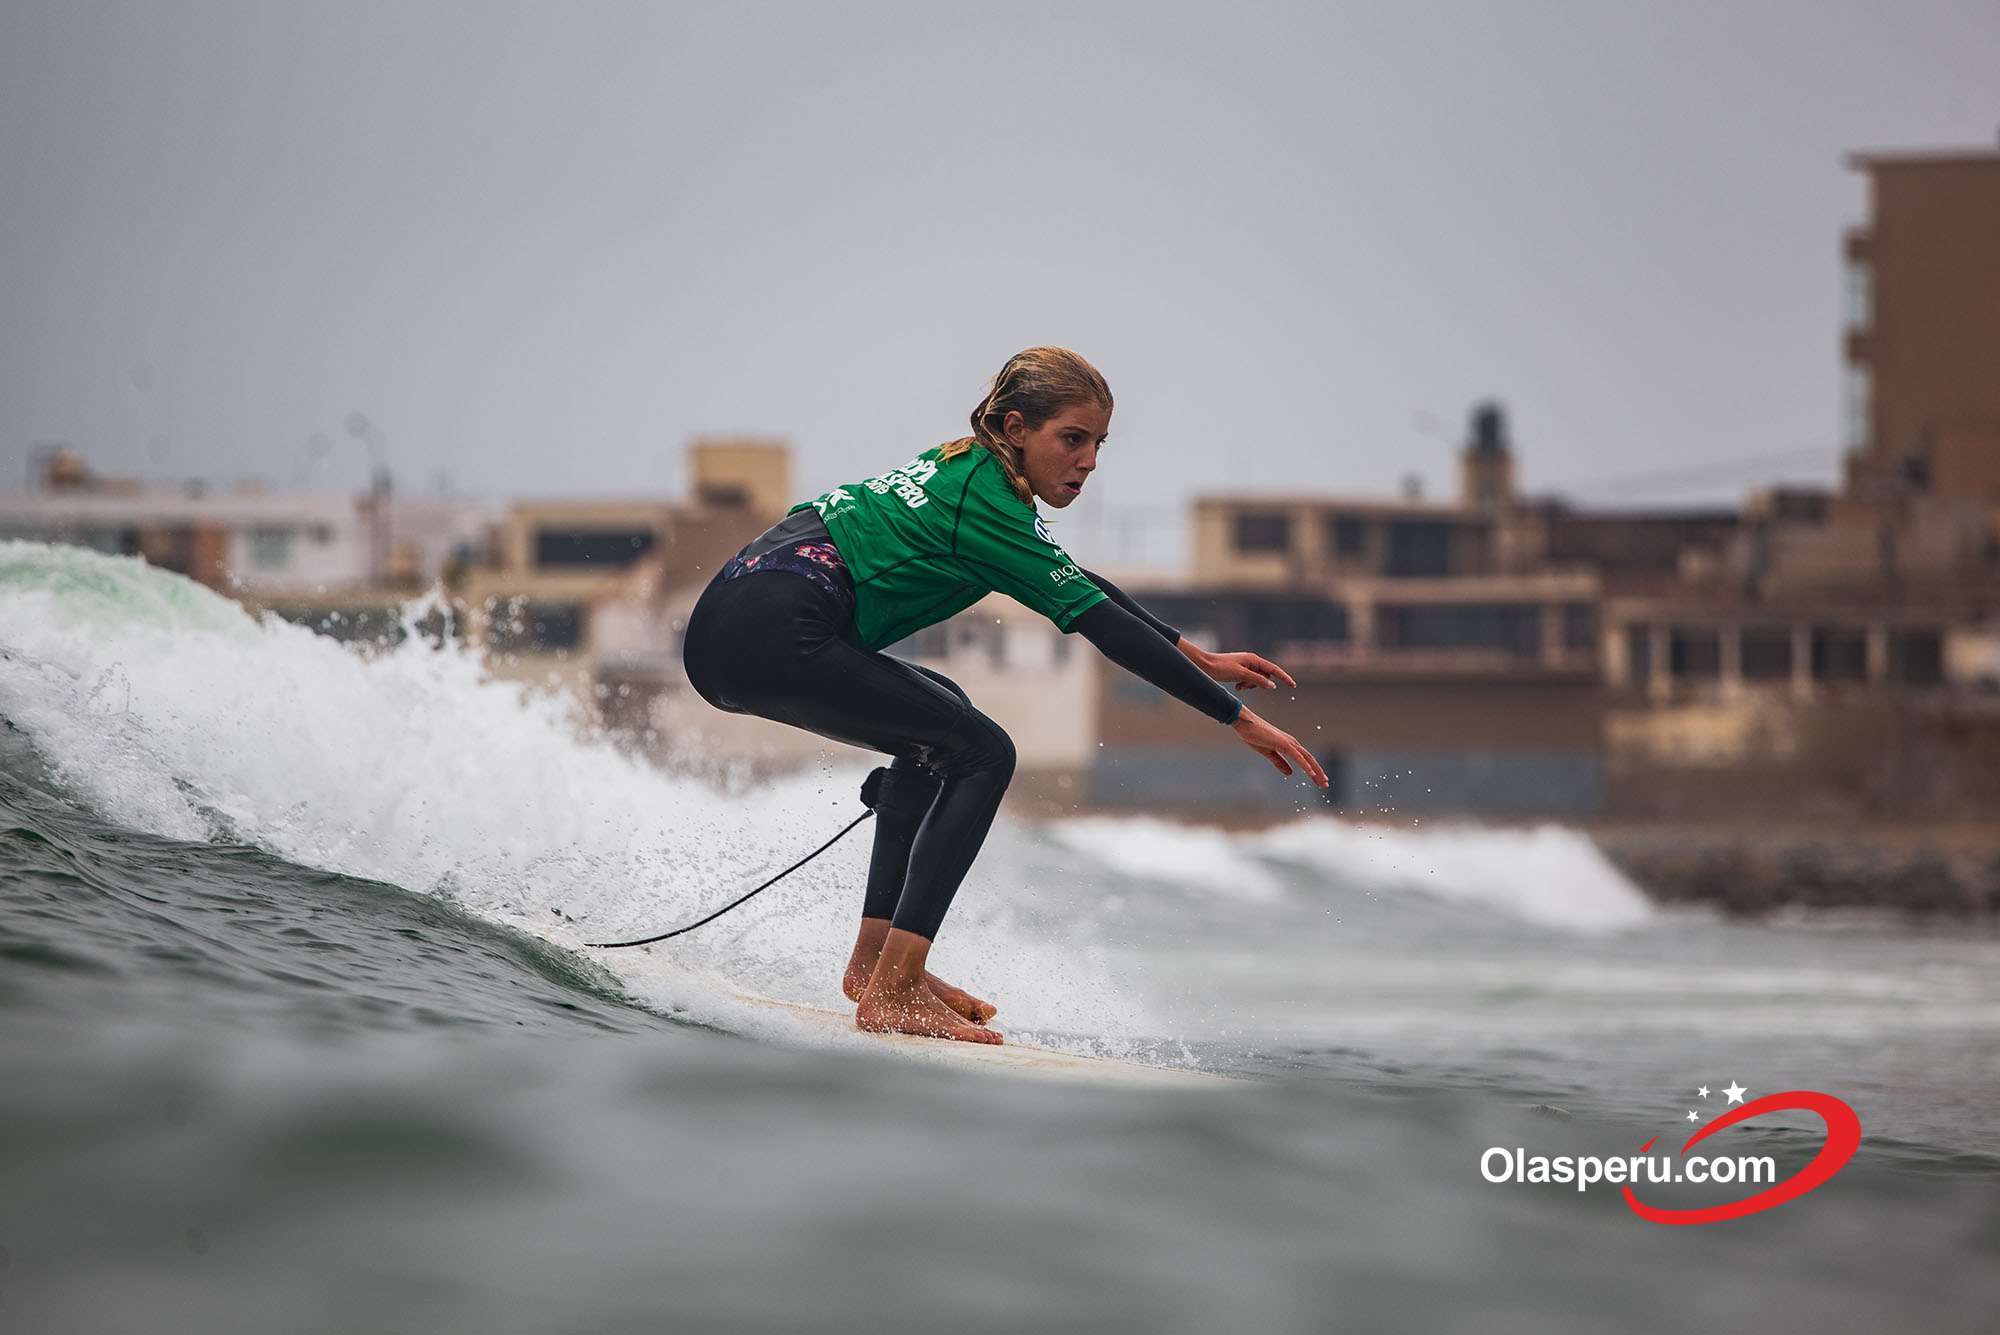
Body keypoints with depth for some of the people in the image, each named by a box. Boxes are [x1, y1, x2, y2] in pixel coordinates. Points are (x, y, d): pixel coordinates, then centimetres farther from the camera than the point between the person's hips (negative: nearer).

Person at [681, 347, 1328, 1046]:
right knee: (981, 754, -5)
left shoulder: (963, 470, 21)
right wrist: (1238, 718, -10)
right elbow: (1100, 623, -12)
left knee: (939, 714, 26)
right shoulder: (983, 501, -9)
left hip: (723, 631, 10)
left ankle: (875, 959, 19)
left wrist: (1199, 657, 33)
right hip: (774, 638, -10)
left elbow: (1078, 583, 32)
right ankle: (891, 993, -12)